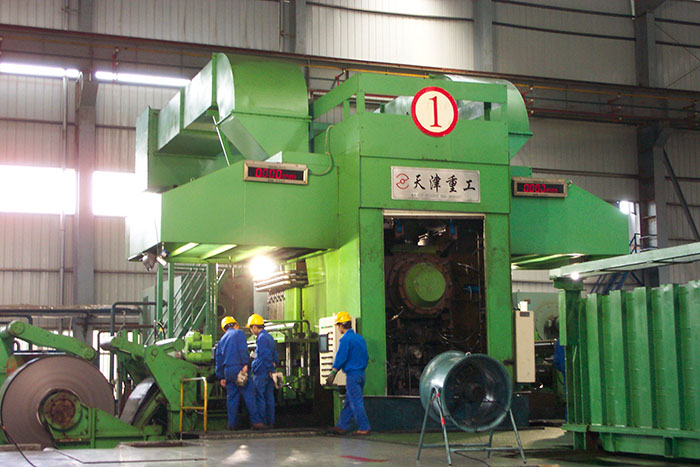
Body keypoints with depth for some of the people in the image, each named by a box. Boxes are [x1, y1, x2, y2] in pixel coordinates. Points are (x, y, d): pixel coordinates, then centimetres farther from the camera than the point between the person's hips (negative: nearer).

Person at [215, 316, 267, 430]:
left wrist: (221, 377, 22)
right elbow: (243, 349, -12)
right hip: (238, 367, -6)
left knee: (231, 397, 9)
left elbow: (218, 360, 20)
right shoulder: (238, 333, 5)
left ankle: (232, 424, 7)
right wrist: (245, 364, -16)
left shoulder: (222, 340, 21)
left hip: (227, 370, 6)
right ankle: (255, 421, -10)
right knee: (249, 394, -6)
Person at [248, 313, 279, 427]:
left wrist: (270, 369, -13)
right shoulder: (269, 337, 16)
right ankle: (270, 421, 13)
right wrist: (272, 368, 16)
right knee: (269, 397, 10)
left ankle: (261, 422, -3)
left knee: (260, 397, -4)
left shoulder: (261, 338, -14)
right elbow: (275, 355, 20)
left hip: (261, 372, -9)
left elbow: (266, 356, -19)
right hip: (269, 373, 9)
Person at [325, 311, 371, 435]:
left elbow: (340, 358, -15)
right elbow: (366, 357, 17)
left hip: (352, 375, -8)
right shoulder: (360, 338, 13)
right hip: (361, 373, 9)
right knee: (349, 402, 13)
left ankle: (364, 428, -4)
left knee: (356, 402, -4)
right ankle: (342, 426, 16)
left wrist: (332, 374, -11)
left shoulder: (345, 339, -12)